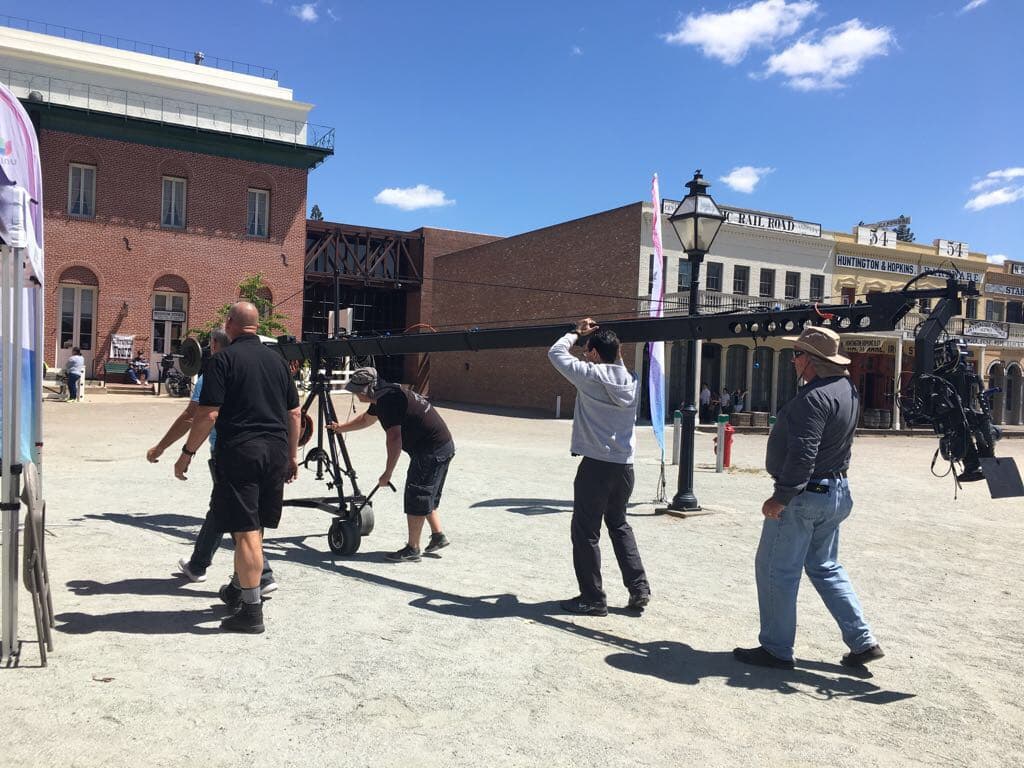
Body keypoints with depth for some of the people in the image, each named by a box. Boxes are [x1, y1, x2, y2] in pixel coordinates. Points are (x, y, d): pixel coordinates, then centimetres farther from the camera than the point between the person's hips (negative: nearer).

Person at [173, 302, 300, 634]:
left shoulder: (223, 360, -6)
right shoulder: (277, 359, 11)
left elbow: (208, 414, -13)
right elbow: (294, 413, 12)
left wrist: (187, 452, -3)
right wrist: (292, 454, 19)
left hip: (239, 451, -6)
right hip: (275, 452, 6)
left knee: (245, 531, -3)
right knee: (254, 528, 18)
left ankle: (251, 610, -1)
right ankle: (238, 588, 35)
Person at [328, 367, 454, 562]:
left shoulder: (387, 400, -20)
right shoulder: (383, 396, 12)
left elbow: (394, 438, -25)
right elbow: (366, 419, 32)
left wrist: (388, 472, -20)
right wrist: (341, 428, 41)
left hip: (432, 450, -10)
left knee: (416, 497, -3)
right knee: (426, 495, 20)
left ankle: (412, 549, 4)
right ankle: (438, 536, 26)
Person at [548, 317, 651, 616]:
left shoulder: (590, 375, -10)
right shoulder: (630, 379, 5)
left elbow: (556, 353, 2)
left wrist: (577, 333, 15)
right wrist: (610, 344, 22)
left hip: (596, 465, -6)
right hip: (625, 465, 7)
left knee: (586, 531, 5)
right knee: (619, 524, 23)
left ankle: (592, 598, 10)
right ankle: (639, 588, 21)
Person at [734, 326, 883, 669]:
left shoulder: (814, 397, -22)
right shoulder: (847, 388, 9)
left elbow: (802, 454, -27)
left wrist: (781, 497, -24)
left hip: (804, 495, -10)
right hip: (836, 490, 10)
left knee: (775, 570, 3)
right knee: (826, 567, 21)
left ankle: (777, 649, 12)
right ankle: (862, 641, 21)